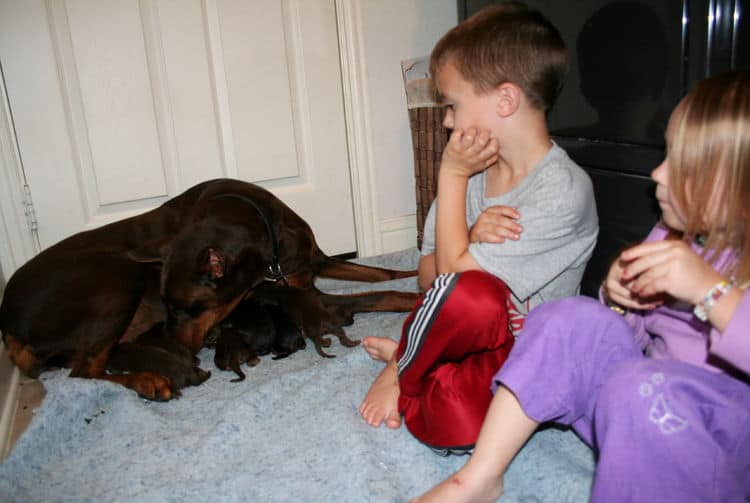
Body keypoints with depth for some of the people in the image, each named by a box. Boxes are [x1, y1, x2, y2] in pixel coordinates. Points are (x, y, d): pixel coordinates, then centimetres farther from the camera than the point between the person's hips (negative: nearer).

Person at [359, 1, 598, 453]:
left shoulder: (564, 192, -20)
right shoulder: (474, 169, 1)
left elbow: (453, 272, -22)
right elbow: (429, 276, 2)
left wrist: (451, 175, -14)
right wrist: (472, 239, -19)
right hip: (472, 331, 5)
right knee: (473, 295, -30)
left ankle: (401, 370, -4)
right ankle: (412, 361, -2)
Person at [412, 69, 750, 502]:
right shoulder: (674, 237, 5)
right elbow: (629, 333, 14)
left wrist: (711, 289, -35)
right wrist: (618, 299, -6)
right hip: (650, 418, 6)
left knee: (642, 386, -35)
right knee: (570, 318, -14)